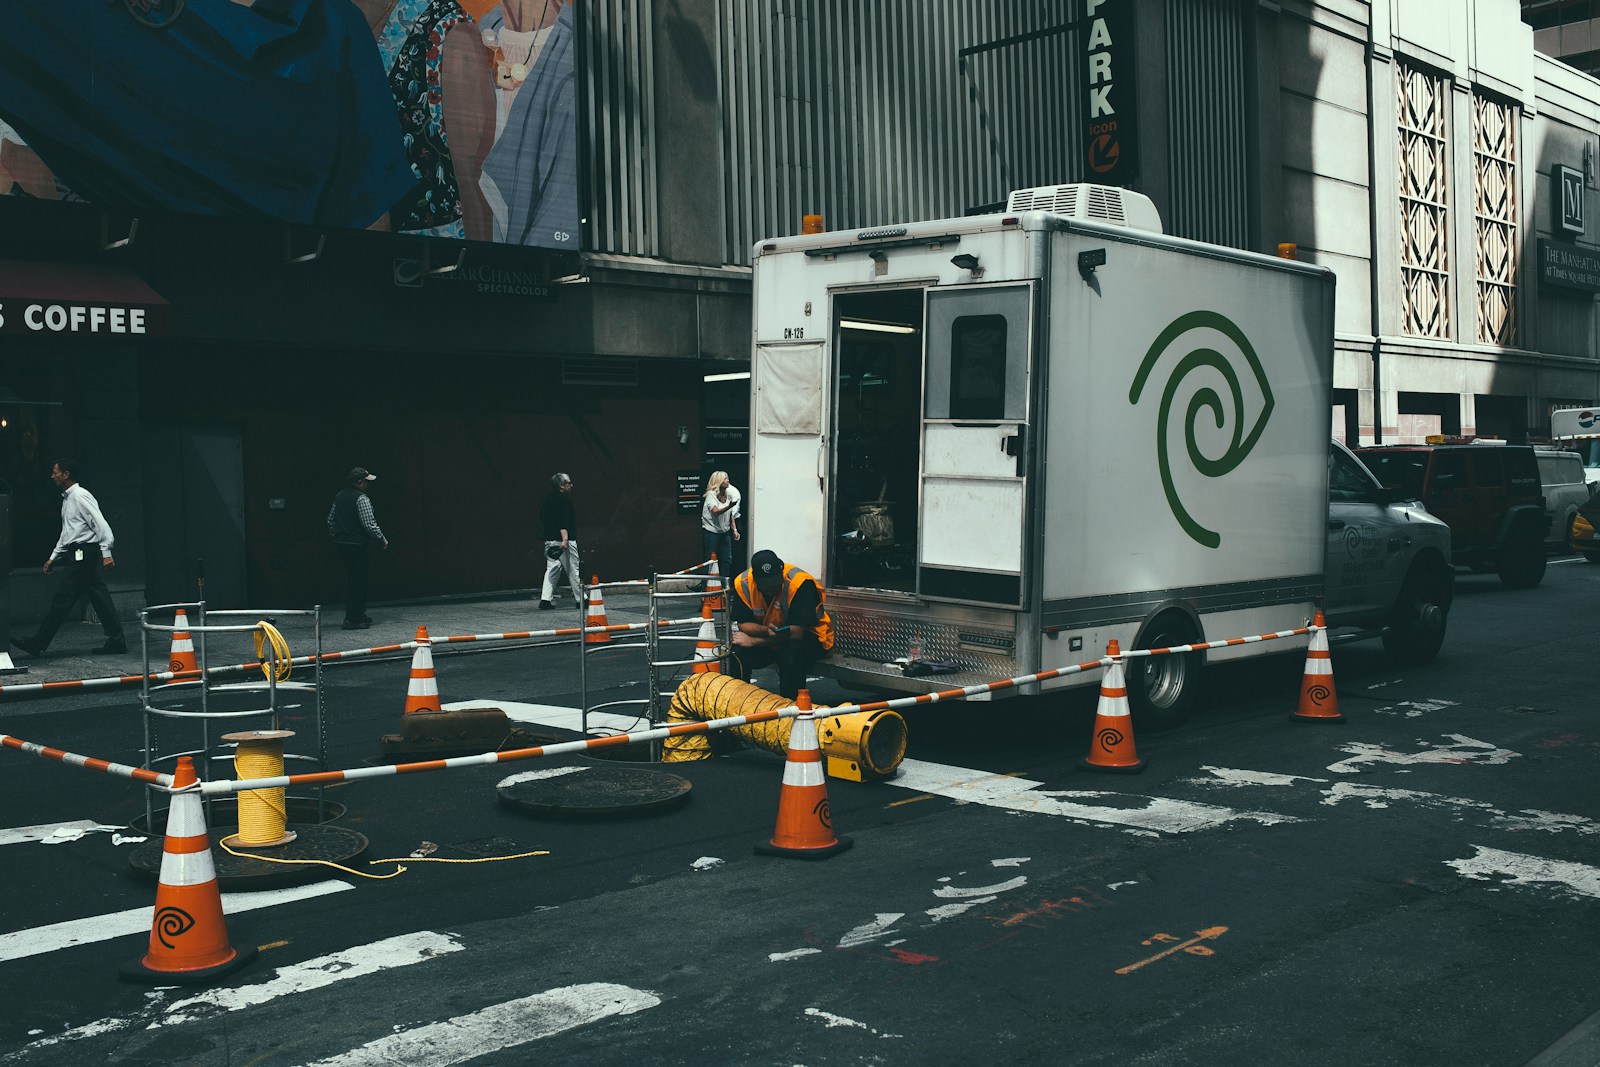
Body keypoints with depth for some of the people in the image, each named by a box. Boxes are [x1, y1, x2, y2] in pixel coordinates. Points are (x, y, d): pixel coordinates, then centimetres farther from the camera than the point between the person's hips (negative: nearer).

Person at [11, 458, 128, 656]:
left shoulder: (80, 496, -11)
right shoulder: (67, 498, 20)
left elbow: (100, 524, -19)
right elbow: (67, 533, 27)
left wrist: (106, 553, -25)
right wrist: (53, 557, 25)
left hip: (83, 555, -10)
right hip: (77, 555, 10)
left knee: (62, 600, -4)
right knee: (100, 599, 6)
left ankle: (38, 644, 1)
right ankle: (116, 642, 6)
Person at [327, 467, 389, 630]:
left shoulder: (339, 497, 13)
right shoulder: (362, 498, -13)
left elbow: (330, 520, 19)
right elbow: (369, 523, -19)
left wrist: (335, 537, 28)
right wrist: (382, 539, -8)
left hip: (341, 543, 9)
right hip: (357, 544, -9)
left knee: (350, 579, 16)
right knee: (357, 580, -5)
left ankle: (358, 615, 24)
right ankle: (353, 619, -6)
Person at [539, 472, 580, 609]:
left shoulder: (547, 500, 17)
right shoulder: (562, 499, -11)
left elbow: (542, 520, 23)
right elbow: (563, 522, -22)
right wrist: (565, 538, -29)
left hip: (549, 540, 9)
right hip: (562, 540, -9)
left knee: (551, 569, 7)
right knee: (573, 570, 0)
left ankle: (545, 599, -1)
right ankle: (580, 599, 6)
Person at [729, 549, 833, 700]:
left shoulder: (801, 583, -28)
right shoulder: (742, 583, -14)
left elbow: (797, 632, -28)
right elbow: (742, 624, -8)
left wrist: (753, 641, -25)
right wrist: (765, 630, -31)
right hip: (768, 639, 4)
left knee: (791, 655, -36)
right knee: (737, 652, -21)